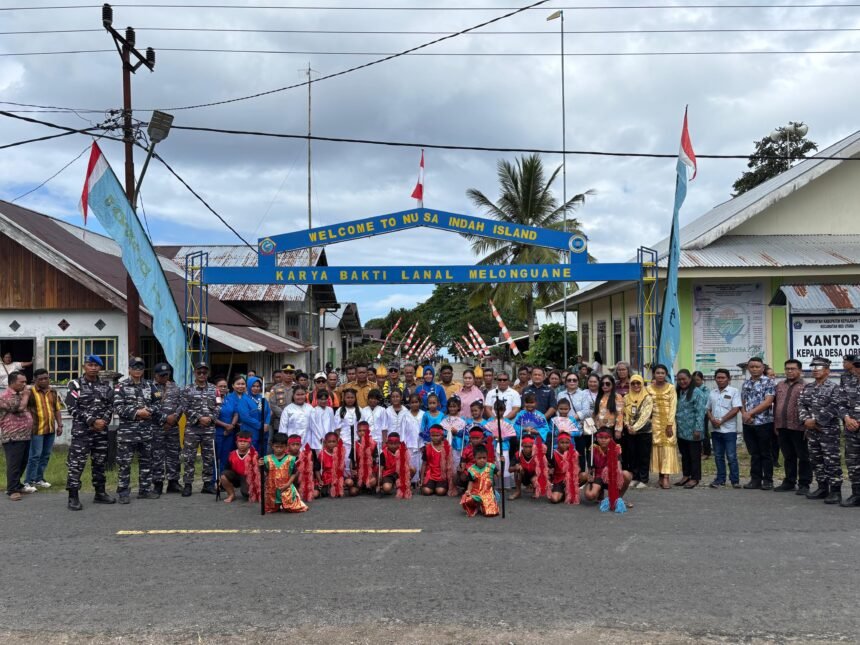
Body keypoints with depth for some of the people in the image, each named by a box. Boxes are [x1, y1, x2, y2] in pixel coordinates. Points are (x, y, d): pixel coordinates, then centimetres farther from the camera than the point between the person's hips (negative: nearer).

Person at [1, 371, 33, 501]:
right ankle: (12, 490, 0)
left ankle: (17, 485, 25)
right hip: (12, 437, -9)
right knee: (14, 464, -6)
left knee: (23, 463, 14)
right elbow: (19, 408, -25)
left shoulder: (20, 394, 18)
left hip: (25, 435, 9)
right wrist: (26, 395, -11)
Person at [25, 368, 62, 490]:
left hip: (50, 429, 6)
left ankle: (39, 479, 22)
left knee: (46, 455, 11)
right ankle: (29, 482, 3)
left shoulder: (53, 392, 12)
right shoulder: (31, 392, -6)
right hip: (37, 429, -6)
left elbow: (57, 409, 18)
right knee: (35, 456, -5)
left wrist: (59, 425, 12)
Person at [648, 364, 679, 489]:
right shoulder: (649, 388, 5)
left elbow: (673, 407, -4)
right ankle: (661, 476, 9)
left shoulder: (671, 388, 0)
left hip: (668, 421, -2)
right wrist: (648, 422, -4)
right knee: (657, 447, 2)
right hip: (655, 421, 2)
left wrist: (670, 425, -11)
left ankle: (666, 477, -12)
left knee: (668, 447, -7)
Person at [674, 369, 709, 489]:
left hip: (692, 432, -7)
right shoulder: (678, 393, 13)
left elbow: (700, 412, -15)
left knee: (694, 455, 2)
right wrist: (675, 426, 10)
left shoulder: (697, 393, -10)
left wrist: (698, 429, -19)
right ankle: (686, 476, 25)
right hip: (681, 431, 7)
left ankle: (695, 478, 9)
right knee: (684, 455, 15)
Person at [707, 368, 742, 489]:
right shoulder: (712, 393, 13)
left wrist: (721, 421, -14)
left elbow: (735, 409, -12)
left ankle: (735, 480, 3)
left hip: (729, 429, -5)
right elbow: (708, 409, 16)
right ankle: (720, 479, 17)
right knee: (718, 456, 10)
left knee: (731, 456, -3)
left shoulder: (734, 391, -4)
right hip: (715, 429, 5)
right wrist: (712, 419, -6)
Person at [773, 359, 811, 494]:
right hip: (782, 427, 6)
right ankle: (789, 482, 23)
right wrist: (775, 424, 14)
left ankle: (804, 484, 8)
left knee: (803, 457, 2)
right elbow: (775, 405, 18)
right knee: (788, 457, 15)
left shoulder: (805, 386, -5)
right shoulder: (779, 386, 15)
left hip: (798, 428, -6)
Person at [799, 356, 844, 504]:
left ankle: (835, 491, 0)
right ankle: (822, 488, 22)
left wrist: (817, 421, -16)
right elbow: (801, 405, 8)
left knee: (832, 461, -5)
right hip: (811, 431, 7)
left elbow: (832, 408, -15)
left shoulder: (834, 388, -6)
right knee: (816, 460, 12)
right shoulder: (807, 388, 13)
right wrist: (806, 420, -9)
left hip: (829, 431, -7)